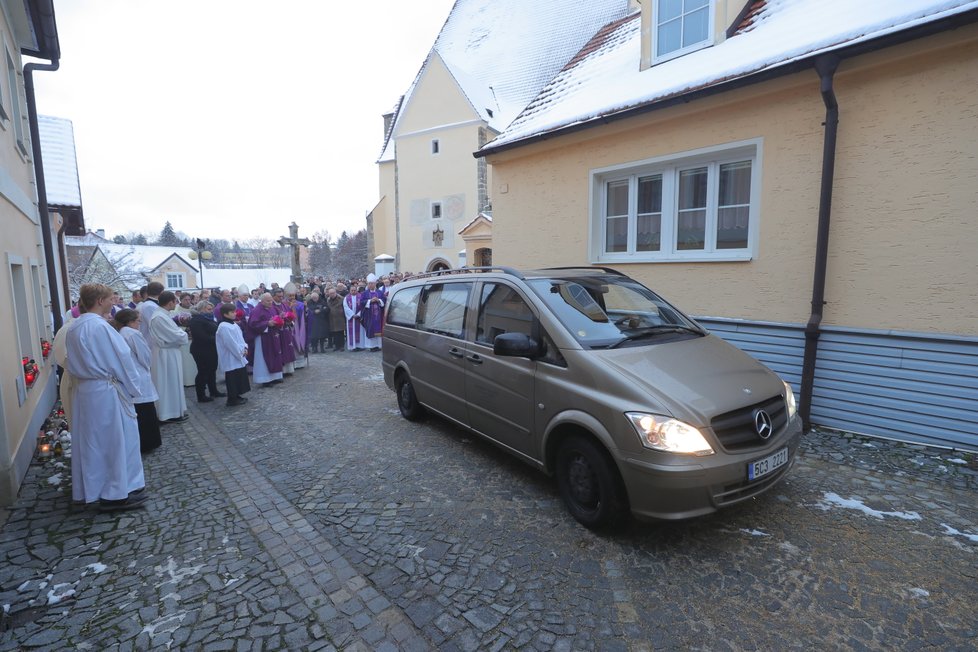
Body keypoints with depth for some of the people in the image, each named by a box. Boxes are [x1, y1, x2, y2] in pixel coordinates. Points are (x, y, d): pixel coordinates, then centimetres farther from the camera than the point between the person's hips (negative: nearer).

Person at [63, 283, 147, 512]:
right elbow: (121, 360, -16)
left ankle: (91, 488, 30)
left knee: (91, 440, 18)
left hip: (83, 390, 9)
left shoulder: (73, 327, 6)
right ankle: (117, 493, 9)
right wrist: (132, 387, -5)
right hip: (106, 391, -9)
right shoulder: (100, 326, -19)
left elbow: (72, 361, 14)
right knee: (115, 440, 2)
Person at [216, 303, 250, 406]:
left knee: (240, 377, 15)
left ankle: (237, 396, 27)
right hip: (231, 358, -9)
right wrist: (241, 352, -13)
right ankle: (232, 399, 8)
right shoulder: (224, 327, -19)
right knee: (232, 379, -1)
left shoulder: (233, 324, 11)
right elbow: (231, 343, -21)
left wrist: (244, 348, 0)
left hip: (239, 356, 9)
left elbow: (240, 338, 15)